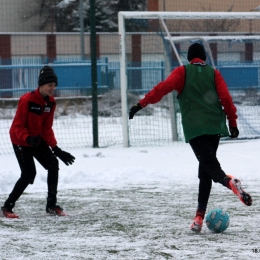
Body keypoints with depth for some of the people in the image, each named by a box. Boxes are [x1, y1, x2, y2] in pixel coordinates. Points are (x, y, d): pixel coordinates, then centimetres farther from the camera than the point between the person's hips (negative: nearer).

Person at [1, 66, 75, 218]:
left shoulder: (51, 102, -4)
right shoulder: (27, 100, -25)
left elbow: (47, 128, 1)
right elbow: (18, 126, -22)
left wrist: (56, 149, -6)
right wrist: (28, 139, -41)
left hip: (38, 139, 7)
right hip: (21, 141, -7)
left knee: (53, 164, -7)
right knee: (29, 174, -14)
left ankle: (52, 205, 4)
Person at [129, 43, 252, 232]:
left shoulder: (182, 72, 8)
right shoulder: (214, 73, 14)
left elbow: (164, 88, -6)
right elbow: (226, 98, 5)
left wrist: (142, 104, -6)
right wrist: (233, 123, 9)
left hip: (194, 127, -3)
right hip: (215, 126, 3)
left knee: (209, 165, -11)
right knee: (205, 172, 10)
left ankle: (230, 182, -45)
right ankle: (199, 217, 4)